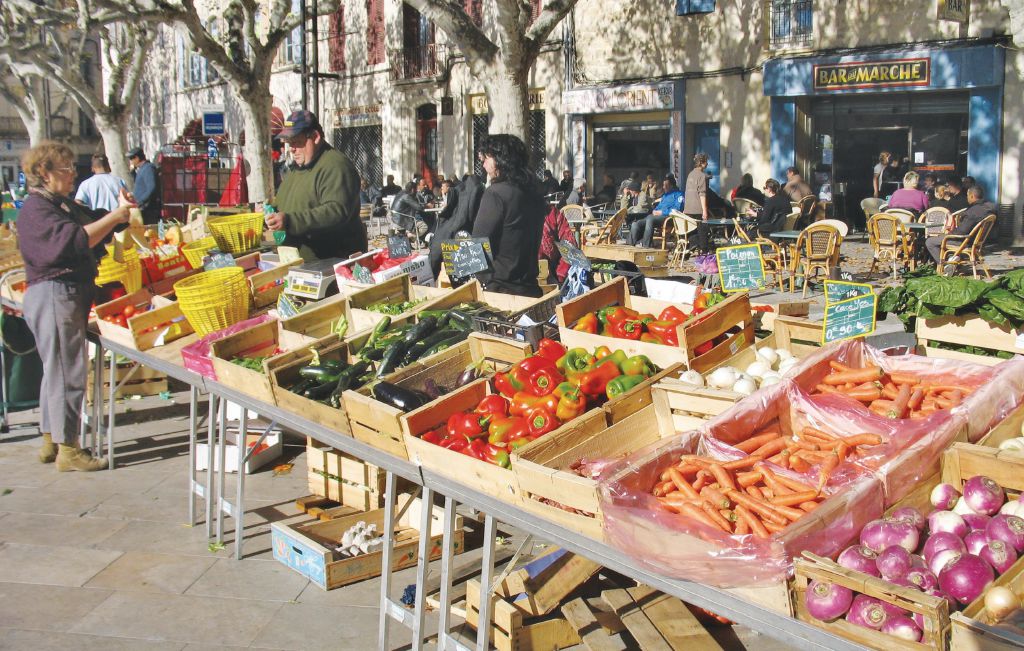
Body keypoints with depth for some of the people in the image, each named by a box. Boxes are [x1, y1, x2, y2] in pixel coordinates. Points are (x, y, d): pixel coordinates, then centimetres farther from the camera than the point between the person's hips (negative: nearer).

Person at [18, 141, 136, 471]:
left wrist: (118, 211, 7)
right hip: (54, 295, -11)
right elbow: (76, 240, -27)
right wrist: (116, 216, -22)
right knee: (68, 372, -7)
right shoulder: (36, 209, -15)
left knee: (57, 370, 16)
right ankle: (67, 450, 0)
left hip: (71, 294, 11)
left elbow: (90, 230, 21)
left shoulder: (64, 204, 17)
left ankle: (51, 440, 27)